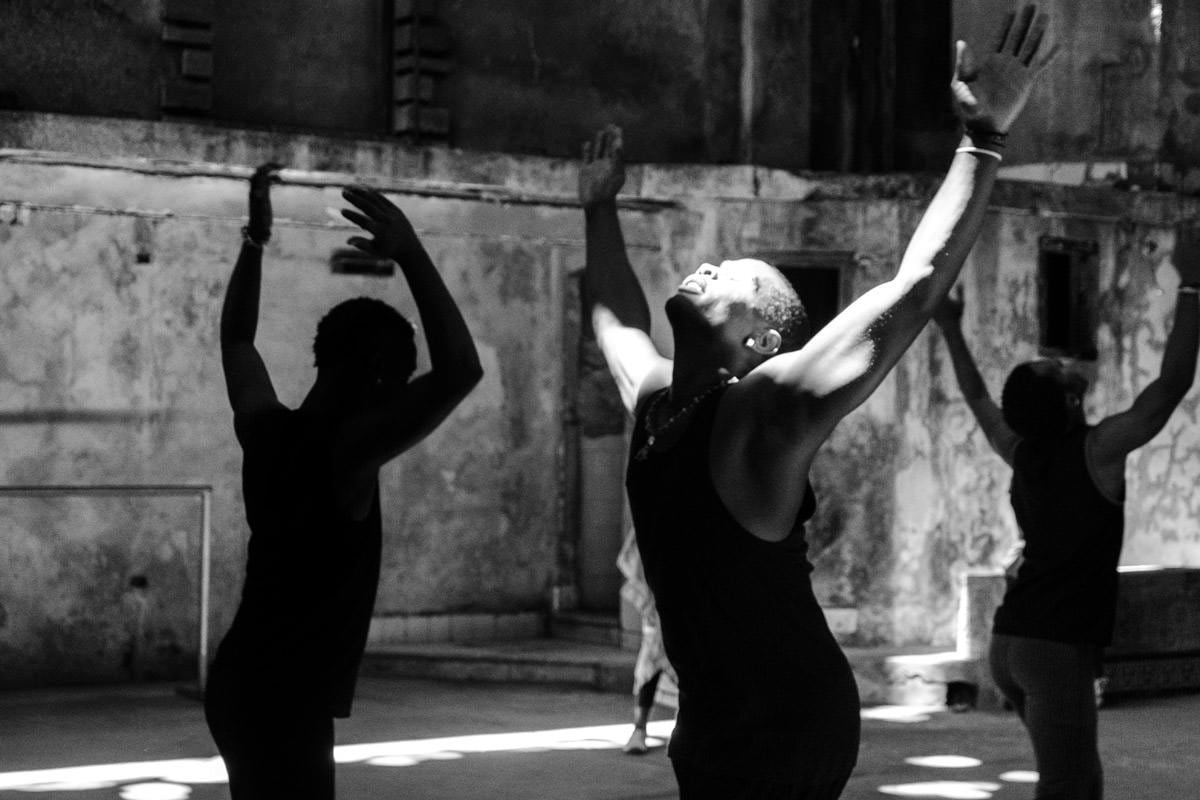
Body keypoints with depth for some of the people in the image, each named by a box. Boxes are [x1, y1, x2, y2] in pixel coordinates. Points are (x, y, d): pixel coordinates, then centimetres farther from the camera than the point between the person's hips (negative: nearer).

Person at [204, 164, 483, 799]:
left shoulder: (269, 431, 5)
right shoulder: (347, 451, -17)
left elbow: (235, 338, 24)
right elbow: (459, 371, -27)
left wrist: (255, 240, 22)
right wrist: (409, 253, -22)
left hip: (243, 686, 9)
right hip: (283, 701, -9)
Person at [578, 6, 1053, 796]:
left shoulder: (770, 406, -13)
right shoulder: (651, 396, 8)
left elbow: (918, 285, -19)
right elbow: (613, 312, 31)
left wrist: (984, 140, -21)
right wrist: (600, 208, 35)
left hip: (787, 729, -7)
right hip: (715, 720, 7)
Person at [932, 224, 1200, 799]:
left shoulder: (1020, 450, 7)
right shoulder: (1096, 451, -13)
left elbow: (979, 400, 26)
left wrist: (952, 331, 36)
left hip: (1012, 641, 8)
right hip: (1057, 648, -8)